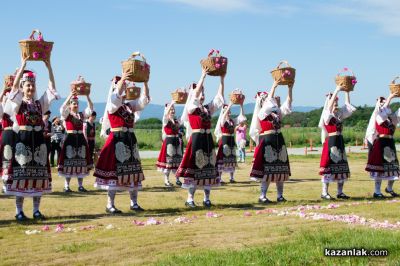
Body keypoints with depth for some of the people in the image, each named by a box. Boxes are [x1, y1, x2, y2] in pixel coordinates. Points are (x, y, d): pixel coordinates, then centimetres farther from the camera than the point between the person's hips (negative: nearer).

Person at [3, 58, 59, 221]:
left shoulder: (40, 103, 12)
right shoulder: (17, 103, 3)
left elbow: (52, 88, 6)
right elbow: (15, 86, -12)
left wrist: (49, 67, -3)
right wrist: (22, 65, -17)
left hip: (38, 141, 4)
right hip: (22, 141, -4)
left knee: (38, 174, 5)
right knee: (20, 174, -3)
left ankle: (36, 210, 12)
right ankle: (19, 211, 2)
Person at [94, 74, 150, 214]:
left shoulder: (130, 106, 14)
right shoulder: (112, 106, -4)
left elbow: (145, 99, 10)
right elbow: (115, 96, -25)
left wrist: (145, 82, 0)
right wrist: (122, 79, -31)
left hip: (131, 141, 7)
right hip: (117, 141, -7)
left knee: (132, 171, 9)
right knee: (115, 171, -5)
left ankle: (134, 203, 18)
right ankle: (110, 204, 2)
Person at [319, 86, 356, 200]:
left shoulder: (339, 114, 14)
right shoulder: (327, 114, -5)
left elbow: (347, 105, 20)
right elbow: (329, 105, -22)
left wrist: (347, 92, 11)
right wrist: (337, 90, -21)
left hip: (340, 141, 8)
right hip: (331, 141, -8)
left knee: (341, 166, 8)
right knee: (329, 165, -8)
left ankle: (340, 192, 15)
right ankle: (324, 192, -4)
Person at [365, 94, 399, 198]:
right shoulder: (378, 117, -5)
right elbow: (383, 111, -22)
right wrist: (390, 97, -18)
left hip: (390, 143, 7)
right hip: (381, 143, -6)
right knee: (380, 167, -6)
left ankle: (389, 188, 29)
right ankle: (377, 192, -1)